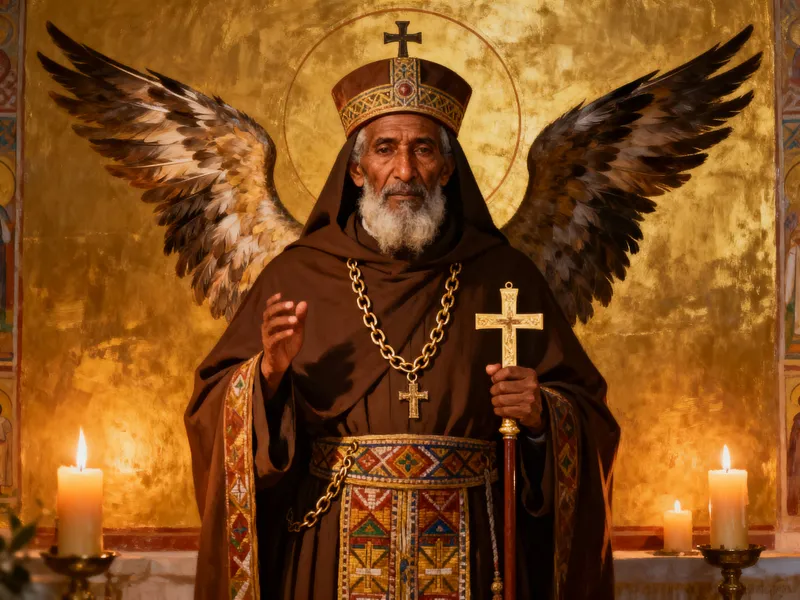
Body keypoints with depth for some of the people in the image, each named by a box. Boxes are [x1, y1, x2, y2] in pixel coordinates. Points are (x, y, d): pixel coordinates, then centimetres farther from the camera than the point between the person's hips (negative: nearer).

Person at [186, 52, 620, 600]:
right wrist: (268, 373, -18)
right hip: (330, 555, 0)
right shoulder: (298, 276, 1)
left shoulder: (504, 277, 2)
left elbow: (589, 415, 3)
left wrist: (542, 416, -16)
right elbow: (211, 410, 0)